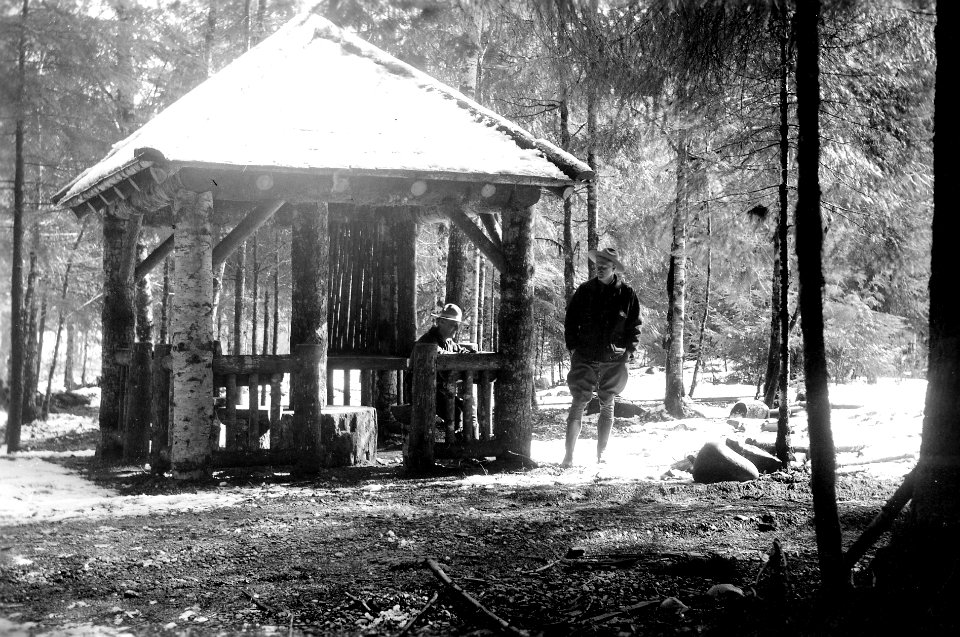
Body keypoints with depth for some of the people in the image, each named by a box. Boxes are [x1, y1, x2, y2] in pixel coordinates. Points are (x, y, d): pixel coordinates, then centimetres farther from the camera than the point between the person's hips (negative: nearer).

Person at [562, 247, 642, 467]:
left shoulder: (627, 294, 1)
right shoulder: (585, 290, 1)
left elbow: (634, 325, 8)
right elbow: (570, 320, 8)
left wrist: (629, 350, -1)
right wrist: (573, 347, 0)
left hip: (614, 361, 1)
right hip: (585, 359, -1)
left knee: (607, 407, 9)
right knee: (578, 404, -8)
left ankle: (601, 453, 18)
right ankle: (569, 455, -9)